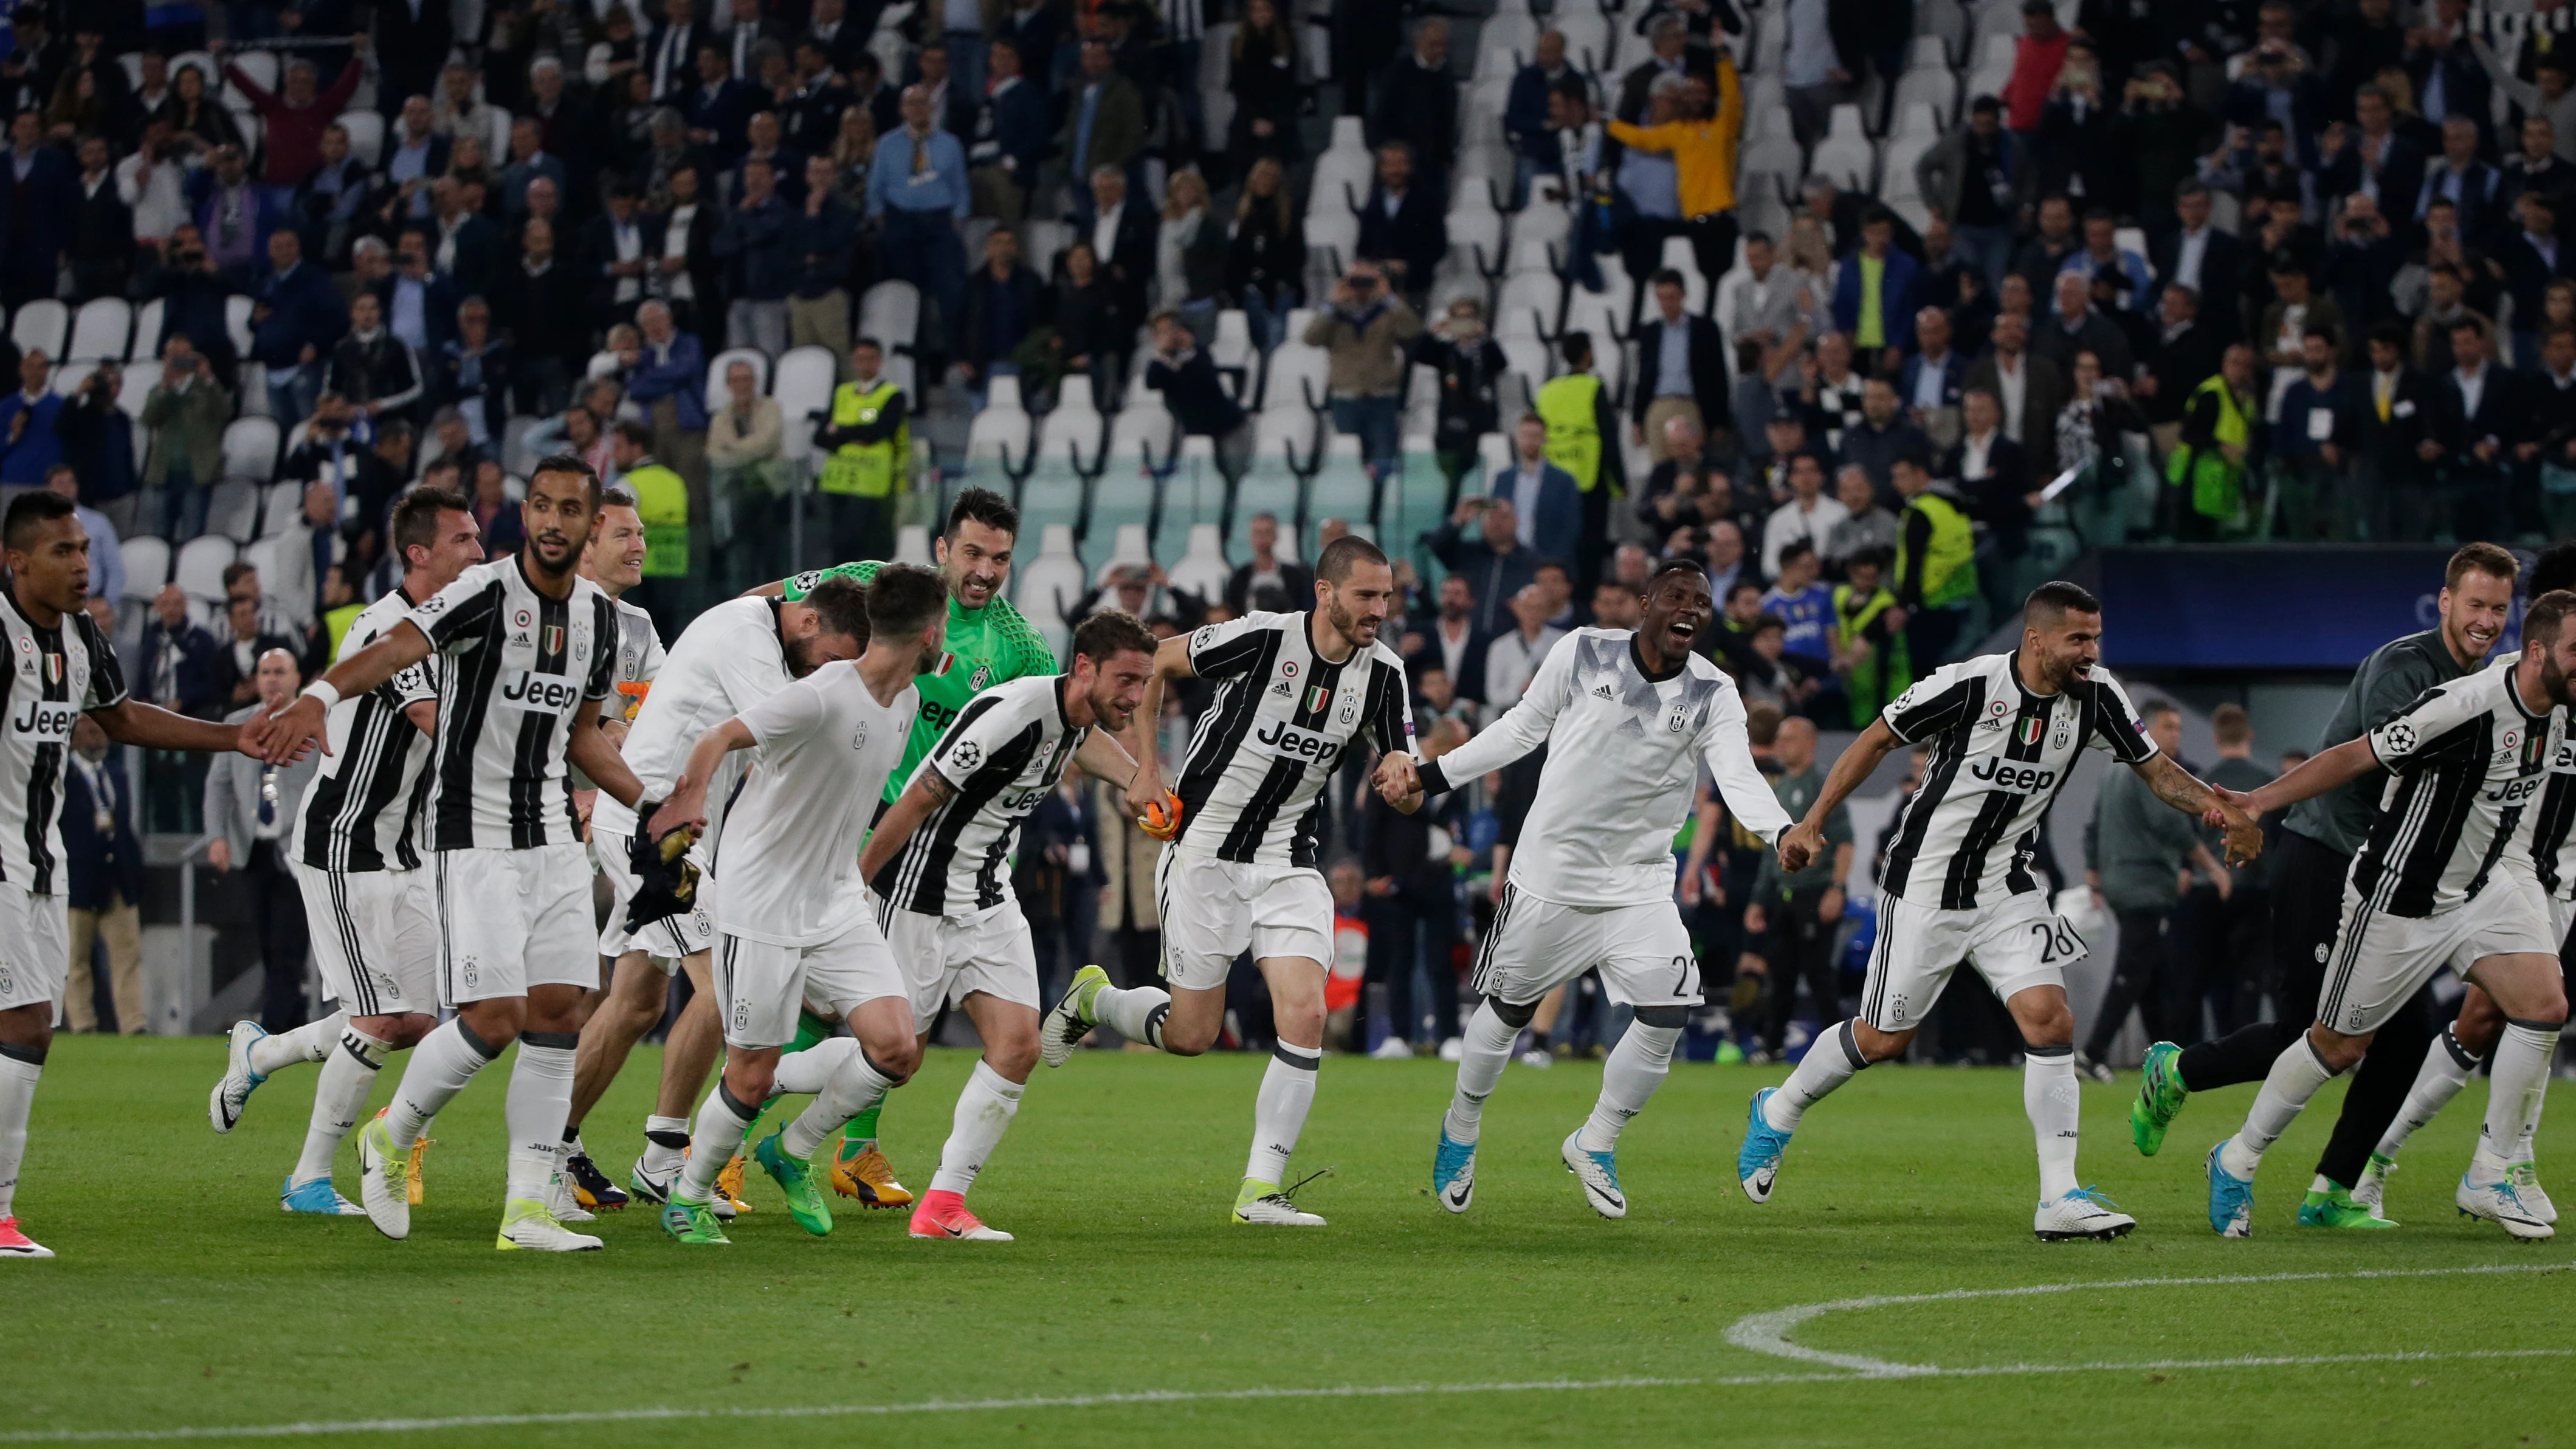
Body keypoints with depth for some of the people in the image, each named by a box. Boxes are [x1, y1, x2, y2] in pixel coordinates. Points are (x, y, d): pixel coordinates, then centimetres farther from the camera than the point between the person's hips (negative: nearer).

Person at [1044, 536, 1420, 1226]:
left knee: (1305, 1014, -15)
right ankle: (1092, 1000, 34)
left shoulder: (1382, 672, -4)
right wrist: (1145, 772, -4)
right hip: (1205, 852, -4)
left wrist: (1406, 785, -26)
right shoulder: (1262, 638, -17)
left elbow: (1408, 793, -1)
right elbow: (1156, 662, -2)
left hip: (1289, 865, 4)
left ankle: (1261, 1188, -7)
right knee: (1191, 1034, 1)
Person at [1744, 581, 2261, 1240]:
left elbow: (2157, 768, 2)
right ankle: (1777, 1114, 32)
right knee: (1884, 1038, 4)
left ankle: (2060, 1199, -11)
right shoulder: (1968, 686, -20)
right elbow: (1877, 740, -9)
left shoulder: (2096, 698, -7)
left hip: (2005, 885, 4)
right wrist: (1811, 823, -8)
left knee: (2049, 1019, -13)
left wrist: (2220, 809, -17)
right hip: (1925, 882, -4)